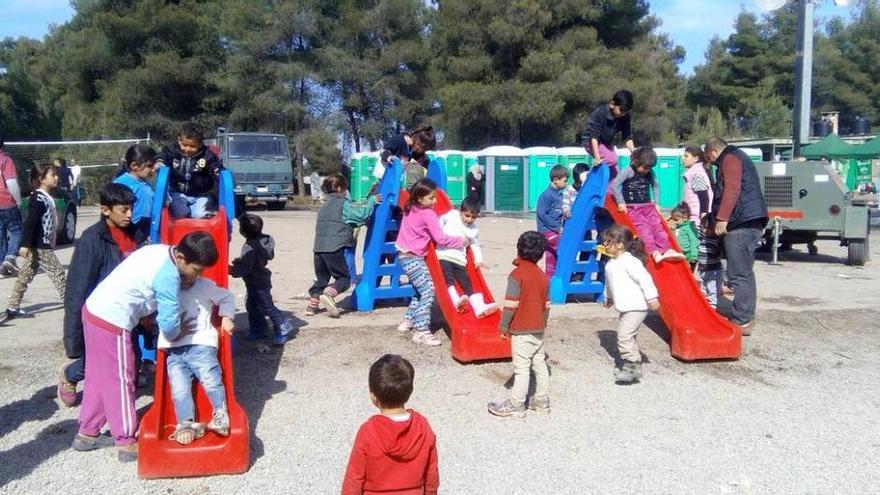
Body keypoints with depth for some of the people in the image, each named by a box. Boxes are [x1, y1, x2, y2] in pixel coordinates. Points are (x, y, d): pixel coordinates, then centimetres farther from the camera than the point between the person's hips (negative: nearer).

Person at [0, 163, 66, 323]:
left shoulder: (48, 198, 14)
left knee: (25, 276, 10)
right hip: (39, 246, -9)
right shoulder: (38, 198, -15)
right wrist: (25, 244, -26)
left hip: (44, 245, 9)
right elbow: (30, 222, -21)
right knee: (58, 272, -3)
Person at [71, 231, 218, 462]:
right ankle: (127, 444, 14)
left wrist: (144, 316, 8)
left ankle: (86, 434, 32)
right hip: (112, 322, -9)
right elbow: (170, 326, -18)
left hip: (94, 308, 9)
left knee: (98, 378, 20)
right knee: (120, 382, 3)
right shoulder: (169, 277, -20)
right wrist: (177, 332, 4)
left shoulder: (159, 251, 6)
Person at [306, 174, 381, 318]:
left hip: (319, 247, 7)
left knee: (321, 278, 20)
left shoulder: (325, 206, 23)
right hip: (334, 248, -7)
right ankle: (328, 294, -23)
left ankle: (312, 305, 18)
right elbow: (362, 214, -13)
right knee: (344, 278, 1)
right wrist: (372, 201, 0)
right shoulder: (343, 204, -2)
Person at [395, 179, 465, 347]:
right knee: (429, 290, -13)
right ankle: (421, 331, -16)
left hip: (406, 255, 9)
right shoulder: (428, 214, -15)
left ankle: (408, 321, 26)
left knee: (422, 289, 19)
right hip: (412, 257, -9)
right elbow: (441, 239, -17)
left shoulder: (410, 208, 6)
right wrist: (461, 241, -5)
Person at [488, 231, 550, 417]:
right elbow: (547, 304, 12)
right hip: (539, 329, 7)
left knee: (521, 368, -3)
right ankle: (542, 401, 20)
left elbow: (511, 304, -17)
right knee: (540, 364, 13)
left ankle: (516, 405, 3)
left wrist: (504, 326, -7)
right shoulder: (542, 276, 7)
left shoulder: (517, 274, -15)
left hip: (521, 331, -7)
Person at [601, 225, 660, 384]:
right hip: (625, 307, 10)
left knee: (625, 336, -14)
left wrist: (651, 298, -24)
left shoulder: (629, 261, -18)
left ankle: (632, 367, -7)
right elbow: (609, 282, 27)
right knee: (627, 337, 16)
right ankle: (633, 365, 26)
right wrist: (608, 297, 38)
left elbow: (644, 278, -23)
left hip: (636, 307, -10)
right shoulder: (611, 263, 12)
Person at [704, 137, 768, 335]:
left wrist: (722, 218, -22)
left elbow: (732, 189, -19)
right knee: (744, 272, 16)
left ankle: (741, 321, -10)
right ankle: (746, 317, 24)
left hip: (742, 223, -11)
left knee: (738, 274, -11)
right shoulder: (738, 157, 28)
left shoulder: (729, 158, -5)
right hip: (750, 221, 11)